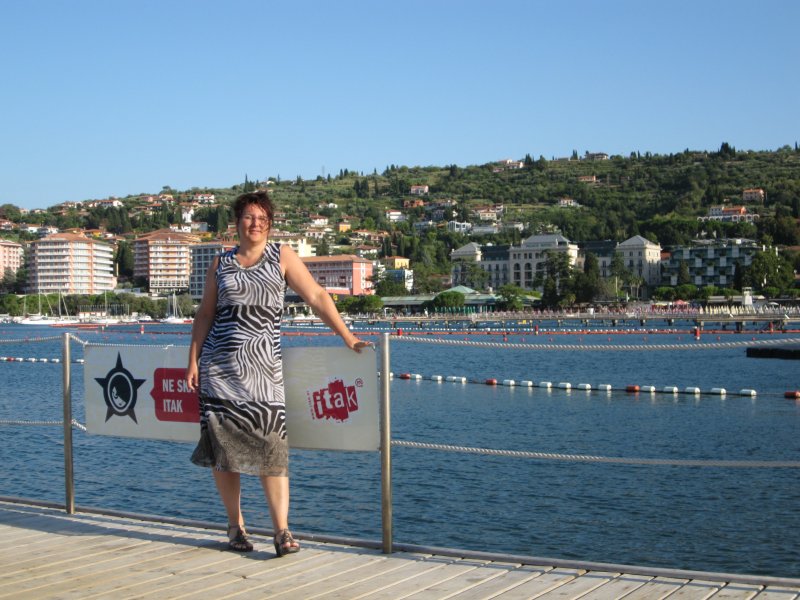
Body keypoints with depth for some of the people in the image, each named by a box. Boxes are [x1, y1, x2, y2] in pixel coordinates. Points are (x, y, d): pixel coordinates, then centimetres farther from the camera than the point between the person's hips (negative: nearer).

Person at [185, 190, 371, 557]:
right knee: (222, 443, 2)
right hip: (218, 363, 2)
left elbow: (316, 297, 2)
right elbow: (205, 313, 14)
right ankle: (235, 525, 15)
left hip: (262, 363, -2)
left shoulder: (282, 257, 7)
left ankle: (282, 531, -10)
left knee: (270, 444, -10)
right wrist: (193, 359, 5)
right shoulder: (220, 265, 12)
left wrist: (348, 338, -3)